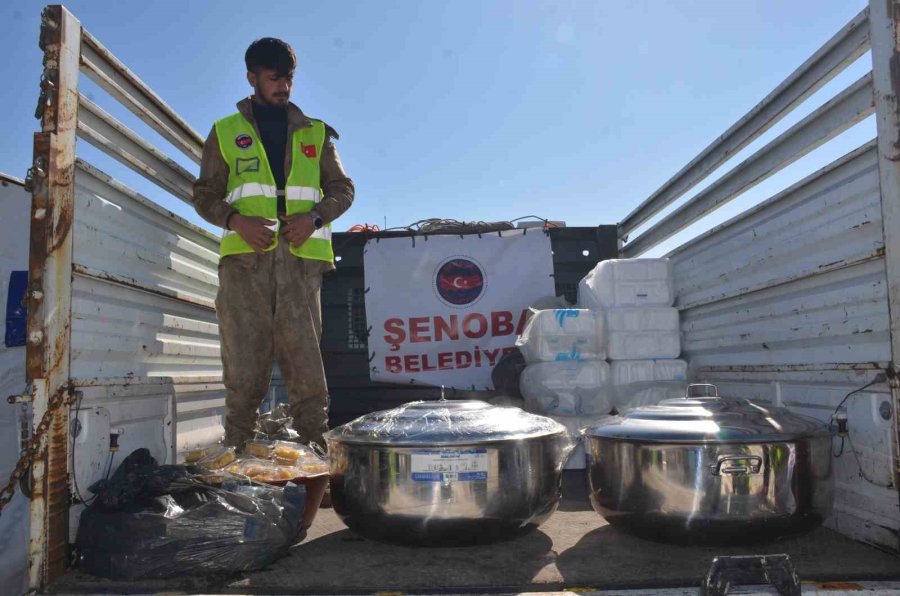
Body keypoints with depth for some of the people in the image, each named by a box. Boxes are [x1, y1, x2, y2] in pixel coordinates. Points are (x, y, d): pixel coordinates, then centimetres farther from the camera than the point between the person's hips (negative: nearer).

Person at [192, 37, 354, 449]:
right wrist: (235, 219, -8)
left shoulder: (316, 133, 21)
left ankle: (315, 448, -4)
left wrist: (314, 216, -4)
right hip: (245, 258, 0)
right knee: (244, 363, -4)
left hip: (301, 257, 1)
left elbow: (342, 189, 17)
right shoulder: (225, 132, 18)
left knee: (305, 358, -6)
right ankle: (237, 453, 1)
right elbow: (205, 195, 14)